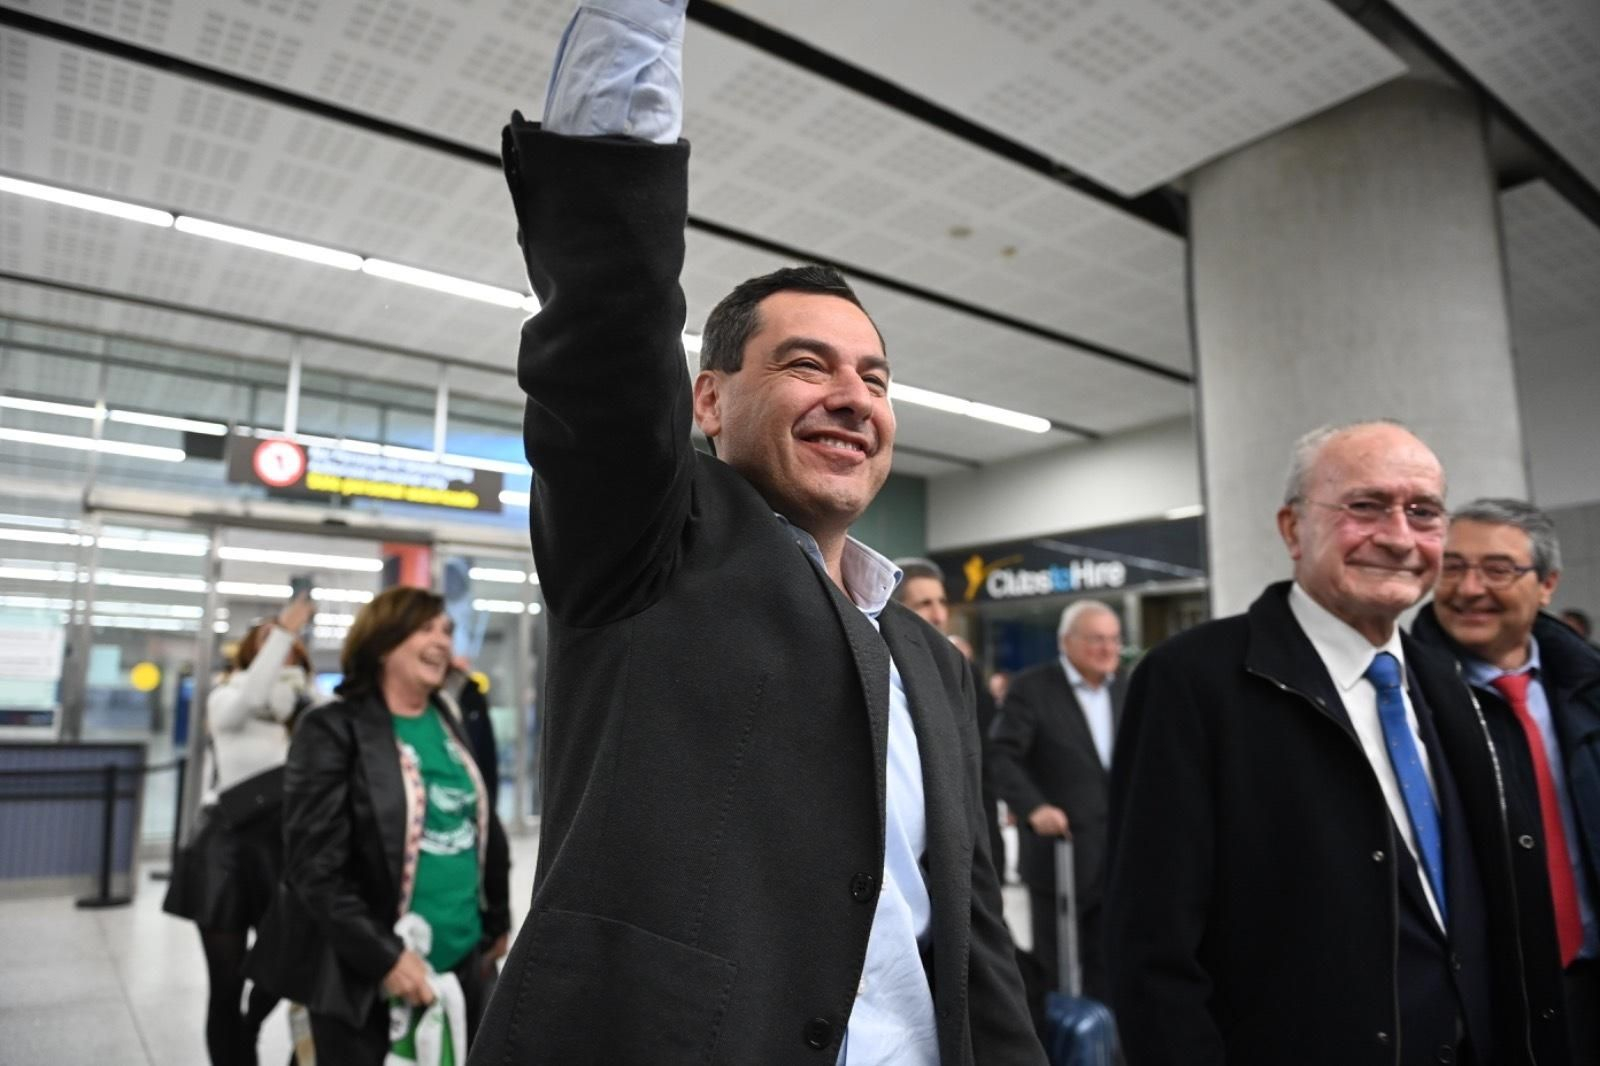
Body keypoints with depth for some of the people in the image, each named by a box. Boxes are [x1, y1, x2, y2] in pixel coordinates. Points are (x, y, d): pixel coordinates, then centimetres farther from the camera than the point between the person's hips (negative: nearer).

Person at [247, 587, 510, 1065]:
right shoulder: (333, 730, -11)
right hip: (363, 976, -6)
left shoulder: (449, 722, 8)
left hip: (460, 964, 6)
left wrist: (496, 920, 16)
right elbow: (315, 868, -16)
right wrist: (384, 955, -19)